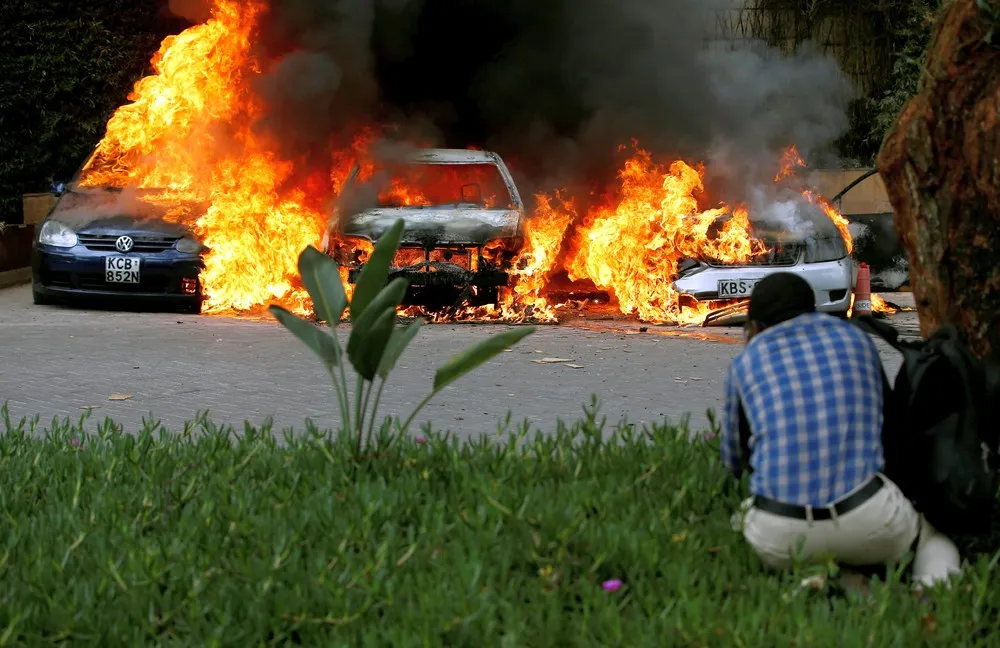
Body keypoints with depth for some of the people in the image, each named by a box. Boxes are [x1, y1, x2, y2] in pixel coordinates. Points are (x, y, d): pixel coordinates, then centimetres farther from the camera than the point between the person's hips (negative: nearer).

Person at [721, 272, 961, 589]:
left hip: (779, 535, 0)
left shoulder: (746, 361, 13)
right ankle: (935, 590, -3)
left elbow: (735, 461, 24)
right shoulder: (858, 340, 17)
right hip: (868, 516, 0)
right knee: (933, 540, 33)